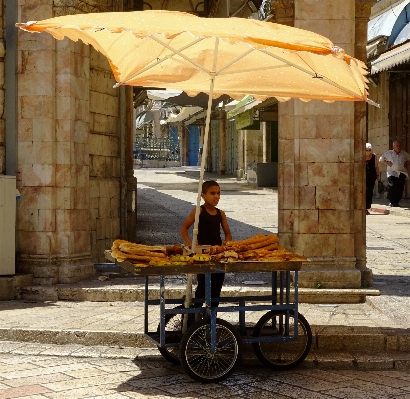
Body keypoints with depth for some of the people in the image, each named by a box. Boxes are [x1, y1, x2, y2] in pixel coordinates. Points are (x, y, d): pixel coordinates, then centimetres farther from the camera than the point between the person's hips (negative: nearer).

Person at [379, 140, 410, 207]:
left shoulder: (404, 154, 12)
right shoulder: (388, 153, 7)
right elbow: (381, 159, 15)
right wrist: (387, 163, 0)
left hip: (402, 173, 3)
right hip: (392, 173, -3)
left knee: (400, 188, -5)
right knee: (392, 186, -18)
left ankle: (396, 202, 6)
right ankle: (392, 202, -6)